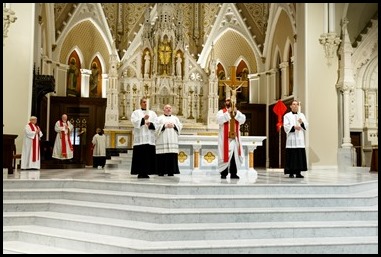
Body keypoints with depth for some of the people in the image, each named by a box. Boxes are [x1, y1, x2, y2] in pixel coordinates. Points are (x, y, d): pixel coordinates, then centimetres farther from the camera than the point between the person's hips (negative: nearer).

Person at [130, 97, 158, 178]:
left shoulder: (152, 113, 19)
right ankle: (140, 172, -3)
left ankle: (146, 172, 4)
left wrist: (150, 124, -12)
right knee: (140, 156, -7)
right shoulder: (136, 112, 11)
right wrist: (143, 119, -22)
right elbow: (135, 122, -7)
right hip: (140, 139, -3)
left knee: (149, 156, -2)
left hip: (150, 139, 3)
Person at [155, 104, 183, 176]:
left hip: (173, 141, 3)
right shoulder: (159, 118, 11)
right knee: (162, 157, -8)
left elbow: (180, 126, 10)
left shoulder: (175, 118, 20)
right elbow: (156, 127, -2)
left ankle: (171, 172, 0)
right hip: (162, 141, -2)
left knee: (172, 157, -4)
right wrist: (164, 126, -12)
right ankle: (161, 171, -3)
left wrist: (174, 126, -6)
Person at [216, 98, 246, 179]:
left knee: (234, 156, 2)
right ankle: (223, 174, 0)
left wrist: (236, 113, -15)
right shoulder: (221, 112, 5)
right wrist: (228, 113, -20)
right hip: (225, 137, -3)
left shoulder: (237, 112, 16)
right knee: (225, 155, -5)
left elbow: (243, 119, -1)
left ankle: (233, 173, 7)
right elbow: (219, 120, -15)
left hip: (234, 137, 3)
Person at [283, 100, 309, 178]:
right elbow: (286, 126, -5)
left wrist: (302, 123, -13)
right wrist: (294, 127, -21)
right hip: (291, 139, -3)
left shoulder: (302, 115, 17)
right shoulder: (287, 115, 6)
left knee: (300, 156, 1)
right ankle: (291, 173, 0)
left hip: (300, 139, 4)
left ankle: (298, 172, 6)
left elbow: (306, 126, 8)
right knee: (292, 156, -5)